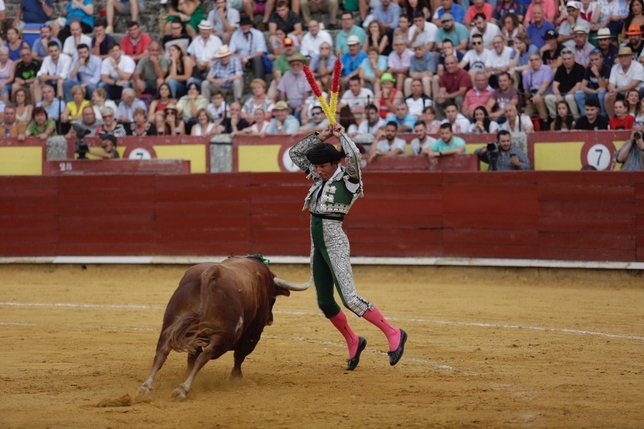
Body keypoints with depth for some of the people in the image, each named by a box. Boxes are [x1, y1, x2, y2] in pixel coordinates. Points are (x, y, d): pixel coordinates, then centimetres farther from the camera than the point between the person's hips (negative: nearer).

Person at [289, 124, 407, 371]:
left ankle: (393, 334, -9)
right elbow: (295, 153, 17)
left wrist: (341, 136, -12)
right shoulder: (319, 179, 12)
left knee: (350, 299, -16)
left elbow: (354, 155, -27)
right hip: (317, 243, 8)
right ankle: (353, 342, 25)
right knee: (324, 302, 9)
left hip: (335, 243, -8)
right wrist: (321, 137, 7)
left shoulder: (347, 180, -8)